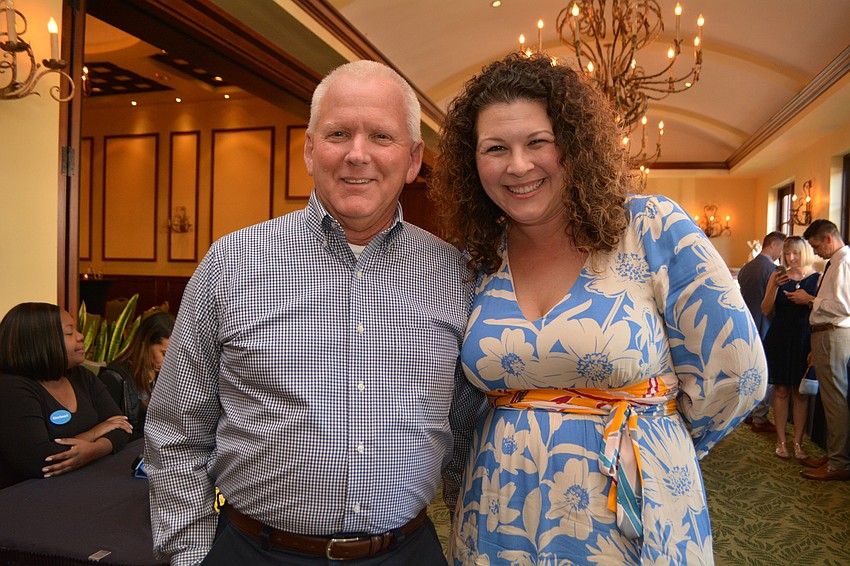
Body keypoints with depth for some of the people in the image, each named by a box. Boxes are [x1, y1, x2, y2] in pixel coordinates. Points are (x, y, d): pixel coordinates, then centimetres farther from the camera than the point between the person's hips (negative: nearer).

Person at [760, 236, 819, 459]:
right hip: (780, 339, 1)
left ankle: (798, 442, 14)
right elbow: (766, 311, -2)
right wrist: (775, 287, -14)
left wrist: (808, 301, -14)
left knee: (800, 392, 5)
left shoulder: (818, 279, 1)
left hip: (805, 340, -1)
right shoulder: (777, 276, 4)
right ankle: (781, 441, 14)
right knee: (781, 390, 6)